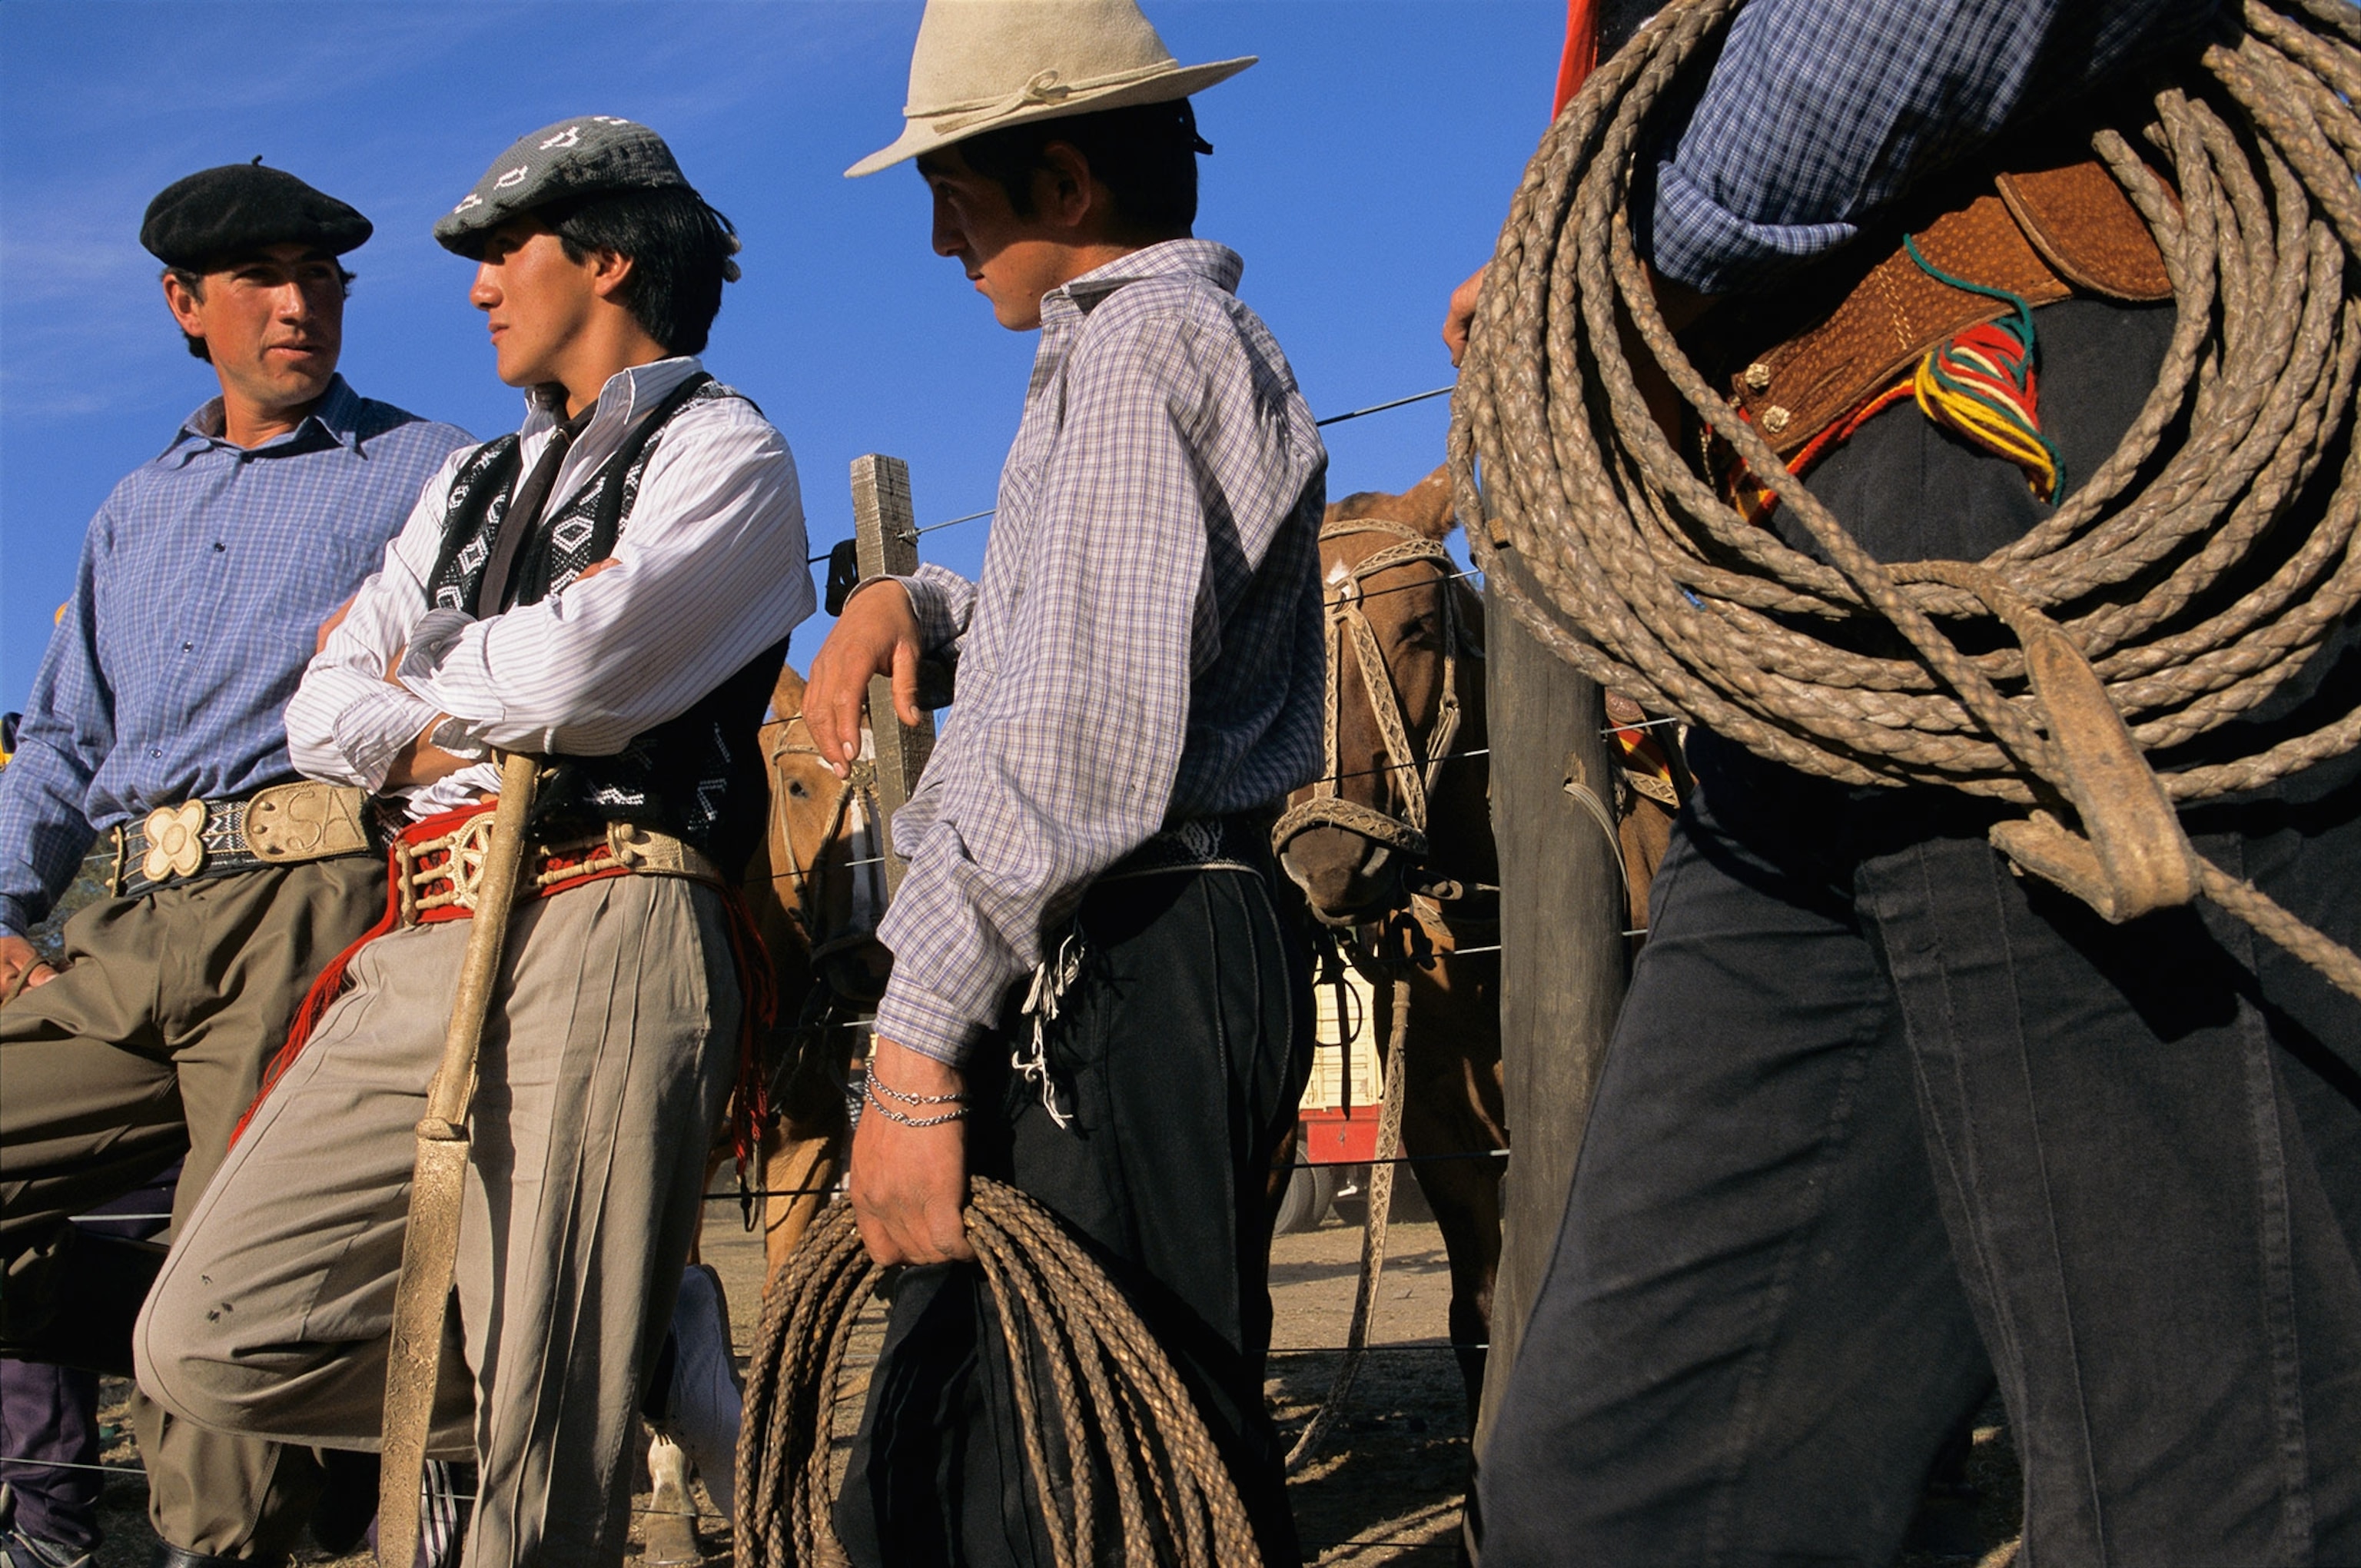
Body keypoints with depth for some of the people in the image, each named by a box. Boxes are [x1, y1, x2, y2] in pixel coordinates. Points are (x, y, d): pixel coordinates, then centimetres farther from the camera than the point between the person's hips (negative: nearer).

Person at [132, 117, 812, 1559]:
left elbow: (578, 668, -13)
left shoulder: (721, 449, 4)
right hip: (422, 953, 8)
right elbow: (326, 707, 18)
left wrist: (434, 682, 7)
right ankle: (652, 1380, 11)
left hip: (602, 944, -8)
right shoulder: (472, 484, 29)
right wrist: (417, 743, -3)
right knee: (206, 1346, 2)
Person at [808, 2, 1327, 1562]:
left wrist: (917, 1038, -21)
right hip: (1132, 968, 11)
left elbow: (1079, 732, -20)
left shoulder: (1141, 341, -8)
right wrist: (914, 600, 20)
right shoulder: (1209, 339, 25)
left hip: (1123, 970, -11)